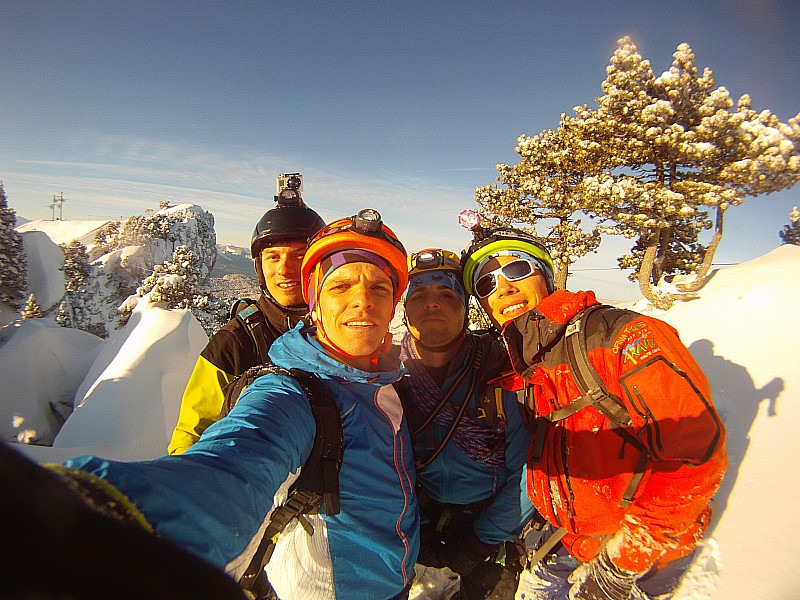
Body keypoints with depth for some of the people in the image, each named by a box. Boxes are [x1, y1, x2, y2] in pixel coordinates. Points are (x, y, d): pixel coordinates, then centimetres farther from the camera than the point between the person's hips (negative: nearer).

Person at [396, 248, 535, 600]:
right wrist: (420, 534, -8)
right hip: (425, 519, 1)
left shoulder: (500, 370, -16)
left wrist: (483, 540, -11)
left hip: (492, 516, 0)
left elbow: (526, 472, -11)